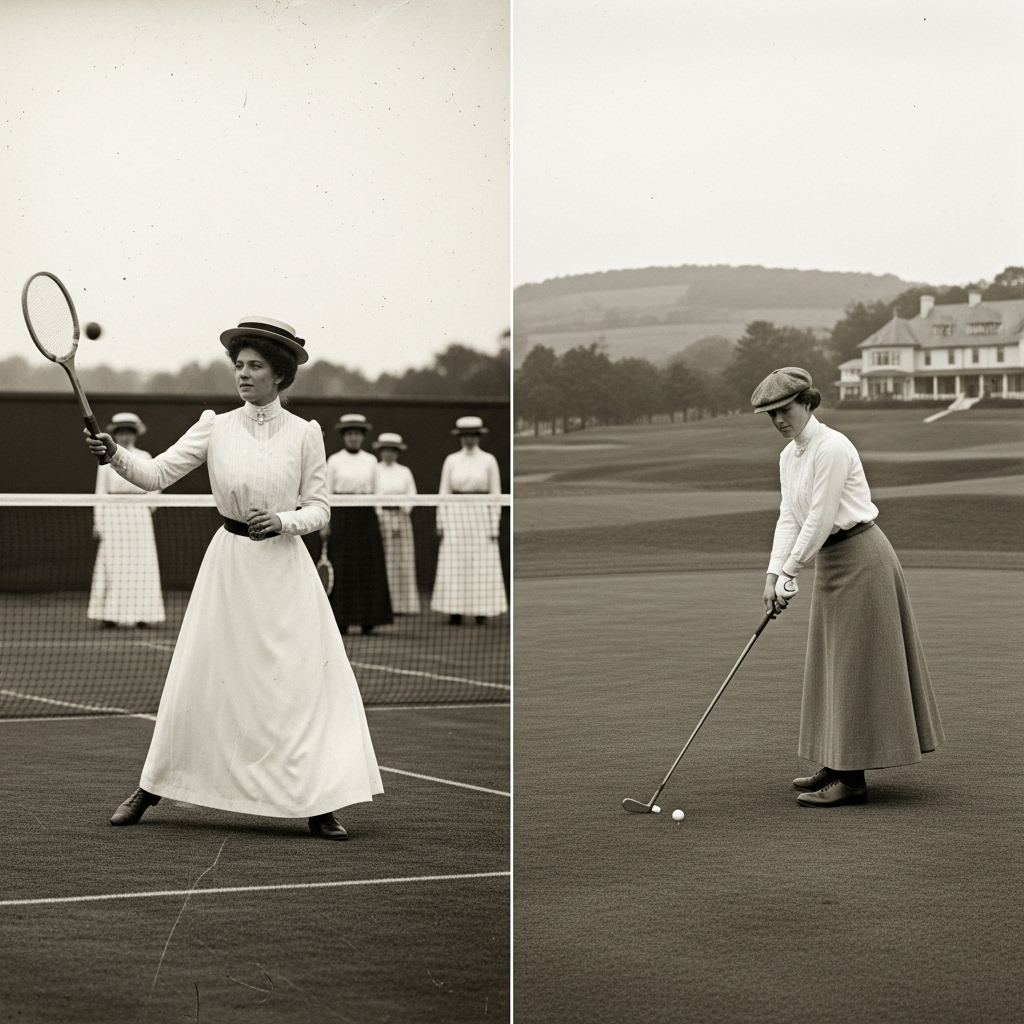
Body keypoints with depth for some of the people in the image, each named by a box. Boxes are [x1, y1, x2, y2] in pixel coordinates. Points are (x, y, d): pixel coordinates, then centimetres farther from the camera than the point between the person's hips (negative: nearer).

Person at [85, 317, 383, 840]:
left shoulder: (304, 434, 0)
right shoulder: (216, 427, 1)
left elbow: (318, 508, 3)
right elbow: (157, 473, -6)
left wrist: (282, 522, -16)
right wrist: (116, 455, -23)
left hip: (285, 567, -1)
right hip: (229, 562, 1)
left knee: (304, 683, -4)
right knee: (198, 680, 3)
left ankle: (317, 804, 6)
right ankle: (150, 788, 17)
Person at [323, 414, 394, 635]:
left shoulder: (371, 461, 9)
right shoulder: (334, 461, 3)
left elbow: (375, 491, 12)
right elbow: (326, 492, 3)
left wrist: (377, 518, 7)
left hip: (366, 516, 2)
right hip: (341, 515, -2)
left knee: (368, 566, -1)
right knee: (342, 568, -4)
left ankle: (367, 620, 2)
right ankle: (341, 619, 0)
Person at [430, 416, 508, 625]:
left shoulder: (489, 460, 2)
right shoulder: (451, 461, 5)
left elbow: (495, 494, 1)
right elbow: (443, 492, 6)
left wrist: (495, 525, -5)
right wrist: (440, 523, 0)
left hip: (480, 514, -1)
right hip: (456, 514, 1)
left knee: (482, 565, -3)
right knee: (455, 565, -2)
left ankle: (481, 611, 2)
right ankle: (455, 612, 1)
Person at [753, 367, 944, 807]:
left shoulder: (832, 447, -18)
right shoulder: (788, 456, 11)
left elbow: (820, 519, -20)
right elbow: (789, 518, 9)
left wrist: (791, 572, -15)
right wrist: (774, 574, -2)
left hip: (860, 559, -10)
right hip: (831, 562, 10)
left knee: (854, 666, -7)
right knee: (831, 665, 12)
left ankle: (851, 779, -6)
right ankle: (836, 766, 19)